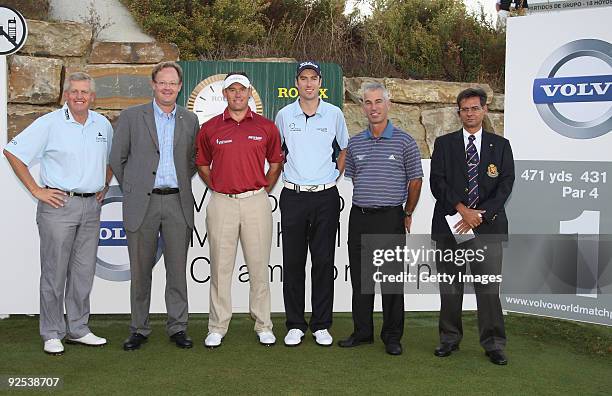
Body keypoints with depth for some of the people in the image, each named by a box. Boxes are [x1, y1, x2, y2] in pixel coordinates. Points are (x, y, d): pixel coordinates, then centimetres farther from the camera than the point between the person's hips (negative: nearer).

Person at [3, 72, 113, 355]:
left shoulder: (103, 125, 10)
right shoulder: (49, 123, -5)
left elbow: (111, 158, 26)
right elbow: (12, 152, -6)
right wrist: (36, 190, -8)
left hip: (91, 207, 5)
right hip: (59, 205, -5)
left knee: (84, 271, 10)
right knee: (54, 272, 0)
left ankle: (78, 329, 21)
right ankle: (52, 334, 11)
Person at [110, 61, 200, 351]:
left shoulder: (190, 120, 11)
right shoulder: (131, 116, 3)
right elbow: (117, 159, 7)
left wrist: (180, 184, 10)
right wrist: (132, 189, 7)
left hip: (177, 202, 2)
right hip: (142, 203, -1)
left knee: (178, 270, 4)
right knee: (140, 270, 5)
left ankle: (177, 327, 14)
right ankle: (139, 329, 16)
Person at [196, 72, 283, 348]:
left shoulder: (266, 127, 5)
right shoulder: (209, 128, 5)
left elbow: (276, 164, 14)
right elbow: (202, 165, 17)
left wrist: (263, 191, 8)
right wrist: (218, 189, 8)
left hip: (256, 202, 0)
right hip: (221, 203, 0)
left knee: (259, 266, 5)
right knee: (220, 267, 5)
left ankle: (263, 326, 16)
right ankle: (217, 328, 14)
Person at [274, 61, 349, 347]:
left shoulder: (334, 114, 4)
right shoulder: (284, 115, 5)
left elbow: (344, 149, 18)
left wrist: (335, 175, 9)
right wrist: (288, 176, 11)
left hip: (325, 196, 0)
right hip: (293, 196, 1)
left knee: (323, 261, 3)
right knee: (293, 262, 3)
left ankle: (321, 325, 13)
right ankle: (295, 325, 13)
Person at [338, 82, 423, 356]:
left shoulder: (404, 142, -1)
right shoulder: (355, 143, 10)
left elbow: (415, 181, 4)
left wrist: (407, 213, 10)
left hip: (391, 218, -4)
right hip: (359, 217, 4)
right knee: (360, 279, 9)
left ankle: (392, 337, 12)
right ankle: (362, 332, 21)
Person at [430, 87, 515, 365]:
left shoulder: (500, 145, 10)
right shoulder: (444, 144, 9)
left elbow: (505, 184, 1)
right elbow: (437, 181, -1)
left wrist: (480, 214, -10)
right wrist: (462, 209, -13)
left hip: (487, 226, 0)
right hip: (449, 224, 1)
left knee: (489, 286, -1)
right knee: (449, 286, 7)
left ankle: (493, 344, 9)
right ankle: (450, 338, 19)